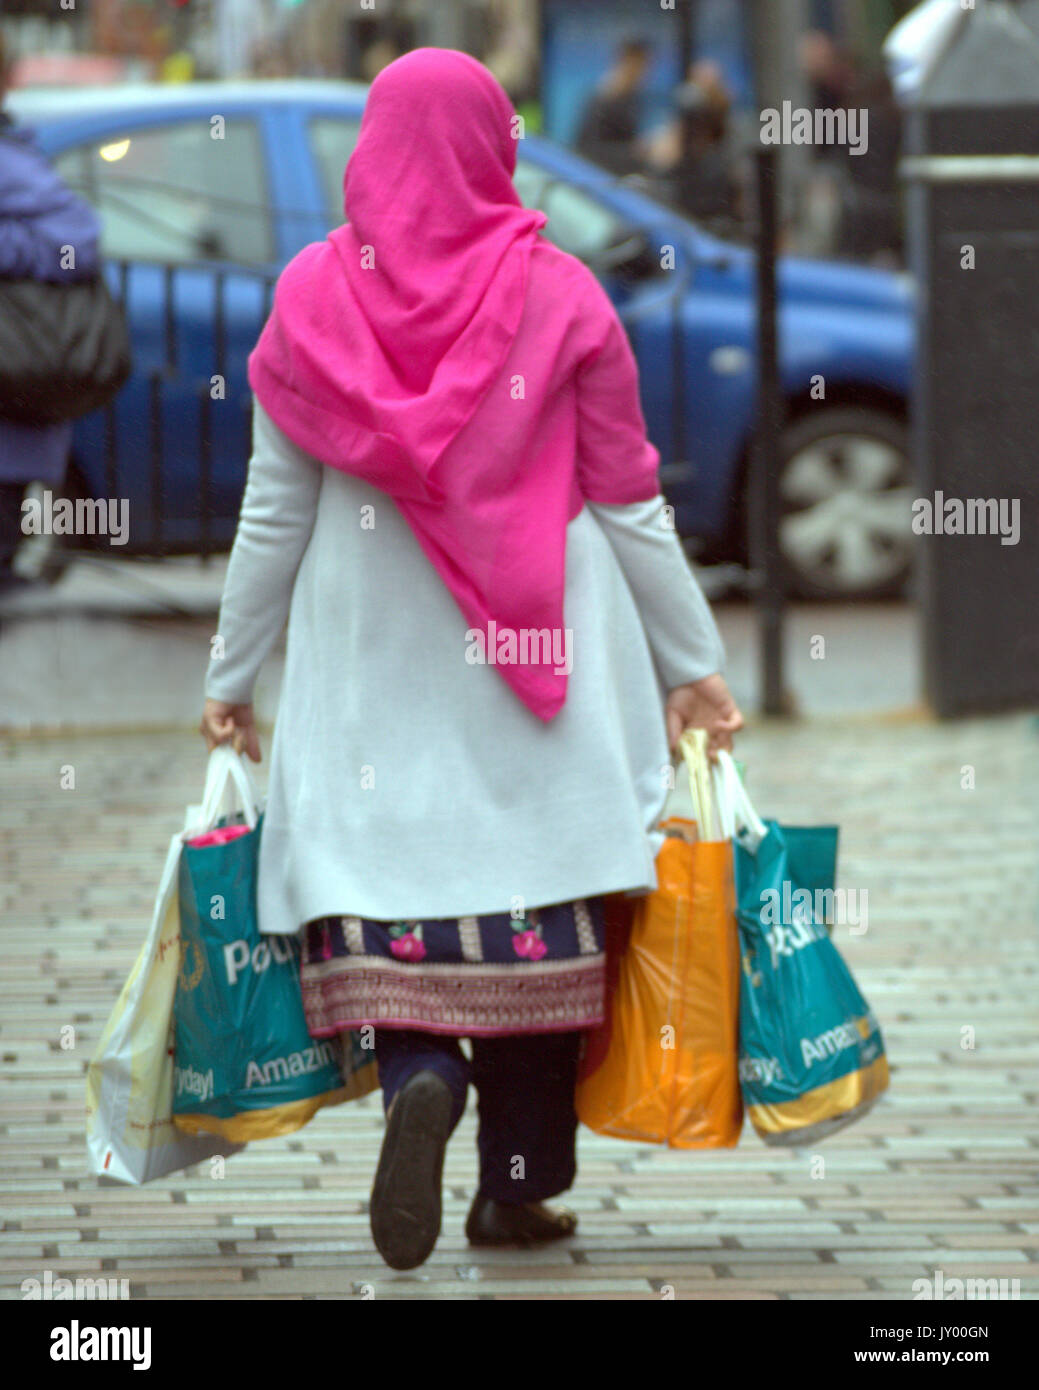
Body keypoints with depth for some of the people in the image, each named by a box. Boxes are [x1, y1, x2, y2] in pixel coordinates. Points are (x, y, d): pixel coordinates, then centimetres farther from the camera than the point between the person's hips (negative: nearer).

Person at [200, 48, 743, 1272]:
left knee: (380, 887, 2)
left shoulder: (314, 300, -2)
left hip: (370, 661, 0)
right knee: (535, 904, 6)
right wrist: (694, 663, 9)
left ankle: (418, 1076, -26)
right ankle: (517, 1183, 7)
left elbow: (274, 513, 2)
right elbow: (630, 504, 0)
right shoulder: (558, 297, -4)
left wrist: (231, 676, 12)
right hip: (541, 664, 0)